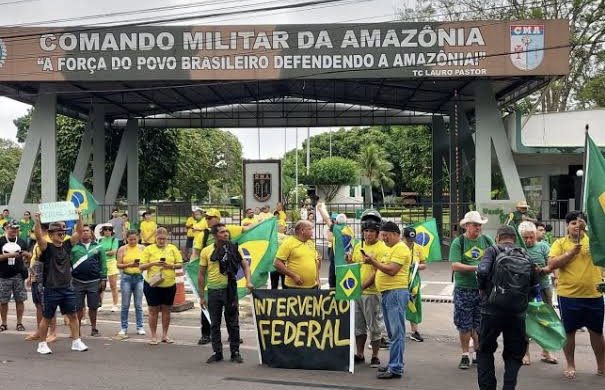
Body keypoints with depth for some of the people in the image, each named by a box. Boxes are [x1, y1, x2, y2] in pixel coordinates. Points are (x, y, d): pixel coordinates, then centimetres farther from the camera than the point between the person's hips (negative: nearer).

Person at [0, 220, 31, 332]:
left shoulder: (21, 242, 10)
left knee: (19, 300, 3)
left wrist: (27, 254, -7)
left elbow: (29, 256, 16)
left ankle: (19, 323, 12)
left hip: (18, 275, 2)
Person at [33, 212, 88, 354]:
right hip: (51, 289, -4)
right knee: (46, 318, 6)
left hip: (67, 288, 5)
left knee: (73, 315, 5)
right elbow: (38, 236, -24)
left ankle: (76, 342, 12)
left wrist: (79, 217, -7)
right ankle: (42, 344, 19)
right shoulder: (46, 248, -7)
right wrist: (37, 221, -37)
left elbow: (79, 232, 4)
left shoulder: (67, 245, 6)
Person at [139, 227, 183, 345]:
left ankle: (165, 335, 22)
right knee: (153, 311, 4)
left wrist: (170, 265, -14)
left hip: (169, 285, 2)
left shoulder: (173, 248, 6)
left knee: (166, 310, 11)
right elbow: (141, 267, -4)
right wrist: (152, 263, -20)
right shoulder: (149, 249, 0)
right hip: (152, 285, -2)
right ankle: (154, 336, 13)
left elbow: (180, 264, 4)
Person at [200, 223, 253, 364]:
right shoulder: (206, 251, 1)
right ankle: (217, 352, 19)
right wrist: (201, 296, 2)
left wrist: (248, 281, -14)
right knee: (215, 324, 8)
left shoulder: (234, 248, 0)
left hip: (230, 289, -1)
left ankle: (235, 352, 15)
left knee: (233, 323, 5)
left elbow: (245, 265, 4)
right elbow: (202, 275, 4)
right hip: (213, 291, 1)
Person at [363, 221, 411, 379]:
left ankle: (396, 369, -9)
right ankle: (394, 364, 22)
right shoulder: (390, 248, 21)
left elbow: (391, 270, -19)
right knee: (392, 333, 14)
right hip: (386, 293, 10)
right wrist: (373, 262, 7)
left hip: (396, 292, -10)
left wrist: (374, 261, -12)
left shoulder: (401, 248, -11)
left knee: (396, 332, -9)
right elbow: (383, 268, 23)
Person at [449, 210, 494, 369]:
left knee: (480, 324, 9)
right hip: (463, 289, -2)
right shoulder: (458, 242, -3)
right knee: (464, 325, 5)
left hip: (483, 289, 2)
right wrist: (475, 268, -21)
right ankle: (465, 355, 17)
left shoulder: (487, 241, 7)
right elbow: (455, 266, -12)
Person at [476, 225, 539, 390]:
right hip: (518, 313, 3)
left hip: (492, 310, -2)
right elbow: (535, 287, 10)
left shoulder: (493, 251, 2)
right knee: (514, 355, 15)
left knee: (485, 350, 13)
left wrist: (483, 290, 3)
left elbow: (482, 272, -14)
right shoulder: (527, 257, 12)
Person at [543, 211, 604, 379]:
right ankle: (570, 365, 23)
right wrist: (571, 253, -18)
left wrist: (587, 226, -22)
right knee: (569, 331, 8)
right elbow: (551, 265, -8)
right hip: (568, 295, -1)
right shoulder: (560, 243, 1)